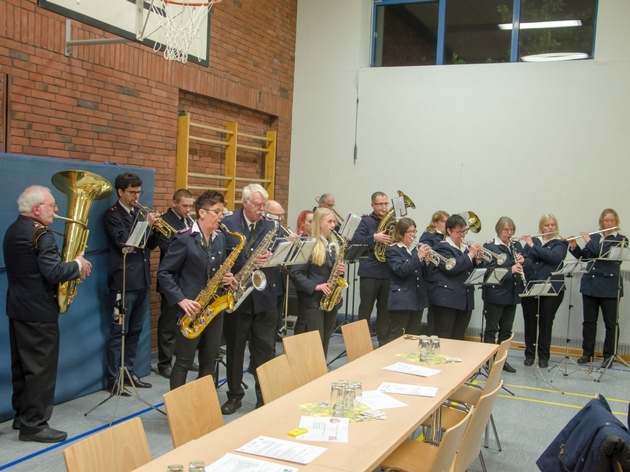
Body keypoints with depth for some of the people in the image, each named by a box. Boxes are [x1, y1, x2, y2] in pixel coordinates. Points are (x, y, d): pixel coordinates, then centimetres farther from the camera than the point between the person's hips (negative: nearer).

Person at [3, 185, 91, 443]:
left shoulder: (13, 231, 11)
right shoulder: (41, 234, -18)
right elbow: (53, 272, -26)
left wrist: (73, 265, 11)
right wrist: (78, 265, -10)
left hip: (17, 309, 10)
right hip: (38, 312, -10)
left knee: (22, 366, 18)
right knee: (41, 369, -1)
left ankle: (21, 415, 30)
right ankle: (34, 425, 4)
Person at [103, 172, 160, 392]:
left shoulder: (140, 212, 14)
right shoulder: (112, 215, -6)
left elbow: (149, 244, 13)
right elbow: (123, 242, -19)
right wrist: (147, 225, -18)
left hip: (142, 279, 7)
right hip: (123, 281, -7)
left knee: (135, 330, 14)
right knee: (119, 332, -1)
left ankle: (129, 373, 25)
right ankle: (113, 379, 7)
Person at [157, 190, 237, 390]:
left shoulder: (220, 237, 8)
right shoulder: (184, 239, -13)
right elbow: (164, 273, -11)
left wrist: (226, 278, -3)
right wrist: (181, 300, -20)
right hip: (191, 310, -6)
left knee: (209, 362, 13)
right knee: (184, 363, 2)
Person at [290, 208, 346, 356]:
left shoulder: (334, 244, 12)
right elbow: (296, 273, -14)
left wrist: (340, 270, -3)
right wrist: (315, 286, -22)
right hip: (314, 300, -7)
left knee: (325, 341, 12)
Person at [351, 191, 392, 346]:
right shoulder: (366, 221, -1)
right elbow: (355, 239, -14)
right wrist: (375, 237, -25)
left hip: (388, 272, 4)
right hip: (370, 273, -4)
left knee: (385, 310, 11)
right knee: (365, 309, 4)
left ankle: (384, 342, 19)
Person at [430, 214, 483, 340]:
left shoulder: (466, 248, 16)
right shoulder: (441, 248, -5)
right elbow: (452, 267, -20)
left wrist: (478, 259, -2)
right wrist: (470, 255, -15)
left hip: (466, 300, 7)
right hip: (447, 300, -7)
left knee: (459, 339, 11)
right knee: (443, 339, -4)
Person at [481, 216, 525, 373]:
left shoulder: (516, 246, 12)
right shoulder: (489, 247, -7)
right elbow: (489, 270, -16)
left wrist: (522, 261, -6)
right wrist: (510, 270, -27)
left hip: (512, 294, 6)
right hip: (495, 294, -6)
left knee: (506, 330, 13)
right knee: (491, 329, 2)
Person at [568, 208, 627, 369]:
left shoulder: (621, 239, -3)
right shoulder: (595, 237, 12)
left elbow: (607, 253, -20)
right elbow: (583, 256, 14)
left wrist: (589, 241, -14)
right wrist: (574, 247, -3)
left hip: (609, 287, -4)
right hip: (590, 284, 5)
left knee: (610, 323, 2)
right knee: (589, 321, 8)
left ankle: (609, 355, 11)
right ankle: (587, 353, 17)